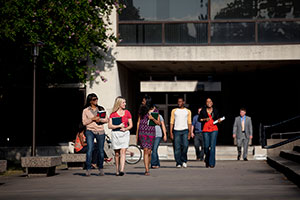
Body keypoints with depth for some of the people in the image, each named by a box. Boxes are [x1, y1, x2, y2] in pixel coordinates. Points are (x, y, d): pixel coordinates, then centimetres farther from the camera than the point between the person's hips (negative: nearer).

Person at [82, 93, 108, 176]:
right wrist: (92, 119, -11)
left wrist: (100, 120, -10)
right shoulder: (85, 110, 5)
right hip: (90, 131, -2)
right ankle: (88, 169, -12)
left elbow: (106, 119, 9)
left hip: (100, 131, 2)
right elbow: (84, 122, 1)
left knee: (101, 150, 4)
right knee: (90, 149, -15)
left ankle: (101, 169, 17)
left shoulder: (101, 109, 12)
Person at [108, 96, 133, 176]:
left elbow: (131, 125, 10)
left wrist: (125, 128, -10)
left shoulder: (127, 112, 8)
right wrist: (118, 126, -15)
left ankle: (122, 170, -22)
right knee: (117, 153, 6)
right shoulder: (113, 114, 1)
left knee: (123, 152, -13)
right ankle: (117, 171, 16)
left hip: (125, 133, 1)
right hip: (115, 133, -1)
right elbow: (110, 126, -3)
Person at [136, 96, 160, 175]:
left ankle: (147, 168, 20)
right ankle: (147, 170, -13)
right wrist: (137, 134, 9)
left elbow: (159, 123, 5)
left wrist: (153, 118, -14)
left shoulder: (155, 110, 3)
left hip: (151, 132, 0)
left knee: (149, 152, 3)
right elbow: (138, 122, 11)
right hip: (142, 131, 0)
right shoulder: (141, 110, 7)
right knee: (145, 150, -10)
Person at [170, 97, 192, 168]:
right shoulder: (174, 111, 12)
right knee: (177, 148, -3)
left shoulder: (188, 111, 12)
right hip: (176, 131, 1)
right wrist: (171, 132, 0)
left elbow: (189, 122, 8)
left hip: (185, 130, -1)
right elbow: (171, 122, 9)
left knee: (185, 145, -15)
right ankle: (178, 163, 5)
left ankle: (184, 160, 4)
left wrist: (189, 132, -2)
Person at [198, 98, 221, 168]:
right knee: (206, 146, -1)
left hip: (214, 129, 0)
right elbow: (199, 119, 10)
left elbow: (217, 119, 17)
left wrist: (218, 120, -5)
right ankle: (207, 160, 27)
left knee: (212, 146, -9)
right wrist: (205, 119, -7)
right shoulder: (203, 111, 5)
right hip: (205, 130, 0)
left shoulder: (215, 110, 8)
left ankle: (212, 163, -7)